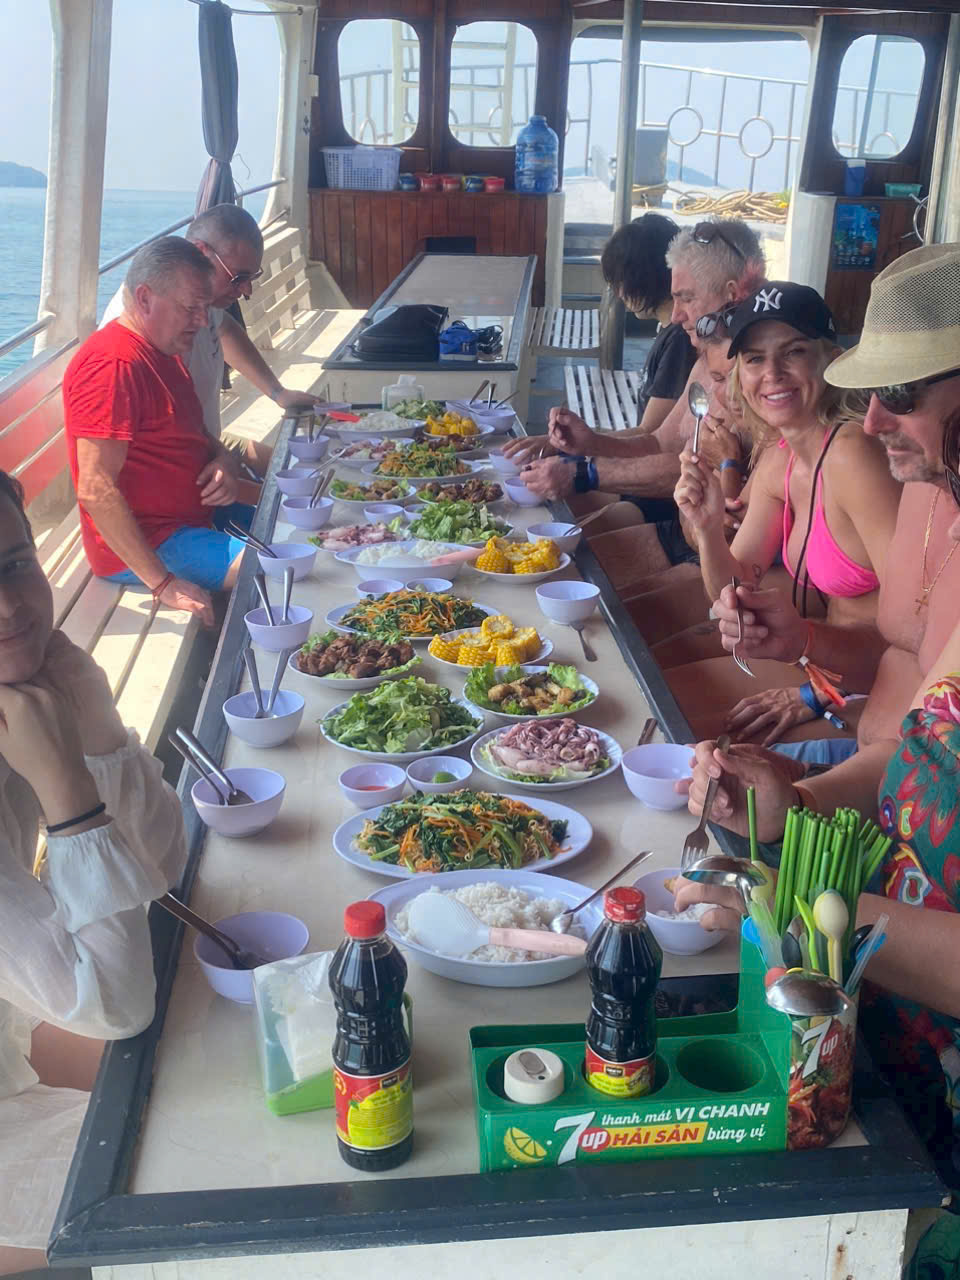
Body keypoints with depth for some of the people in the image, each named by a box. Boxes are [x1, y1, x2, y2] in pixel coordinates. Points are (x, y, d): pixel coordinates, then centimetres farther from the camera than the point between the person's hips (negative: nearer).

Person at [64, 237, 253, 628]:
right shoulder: (113, 364, -22)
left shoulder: (163, 350, 12)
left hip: (193, 515, 11)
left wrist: (222, 459, 0)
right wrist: (163, 583, -27)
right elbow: (96, 491, -27)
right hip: (145, 543, -11)